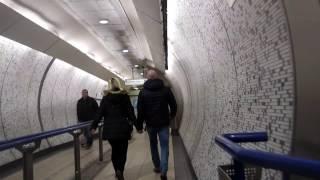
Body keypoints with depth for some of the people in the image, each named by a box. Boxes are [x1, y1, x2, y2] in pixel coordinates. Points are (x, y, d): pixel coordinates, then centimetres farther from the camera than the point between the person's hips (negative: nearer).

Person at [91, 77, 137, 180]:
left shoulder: (106, 98, 2)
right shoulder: (125, 96, 0)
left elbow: (99, 113, -1)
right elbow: (130, 112, 0)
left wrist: (93, 126, 6)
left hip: (110, 129, 1)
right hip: (123, 128, -1)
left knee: (114, 150, 16)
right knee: (122, 151, 7)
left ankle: (117, 171, 17)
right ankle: (120, 170, -8)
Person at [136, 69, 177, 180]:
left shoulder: (143, 92, -3)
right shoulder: (166, 90, -3)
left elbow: (140, 111, -5)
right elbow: (174, 105, 2)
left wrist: (139, 126, 0)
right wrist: (172, 115, 21)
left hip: (150, 124, 1)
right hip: (164, 123, -1)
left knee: (153, 146, 19)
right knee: (164, 147, 2)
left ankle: (157, 167, 28)